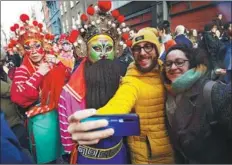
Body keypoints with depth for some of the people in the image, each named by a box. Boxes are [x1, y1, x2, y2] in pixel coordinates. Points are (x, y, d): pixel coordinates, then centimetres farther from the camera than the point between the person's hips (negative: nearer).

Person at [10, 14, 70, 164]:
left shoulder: (52, 63, 4)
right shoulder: (23, 70, -7)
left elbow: (69, 81, 3)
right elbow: (18, 96, -20)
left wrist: (59, 64, -10)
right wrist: (39, 74, -21)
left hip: (59, 115, 4)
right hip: (41, 120, -3)